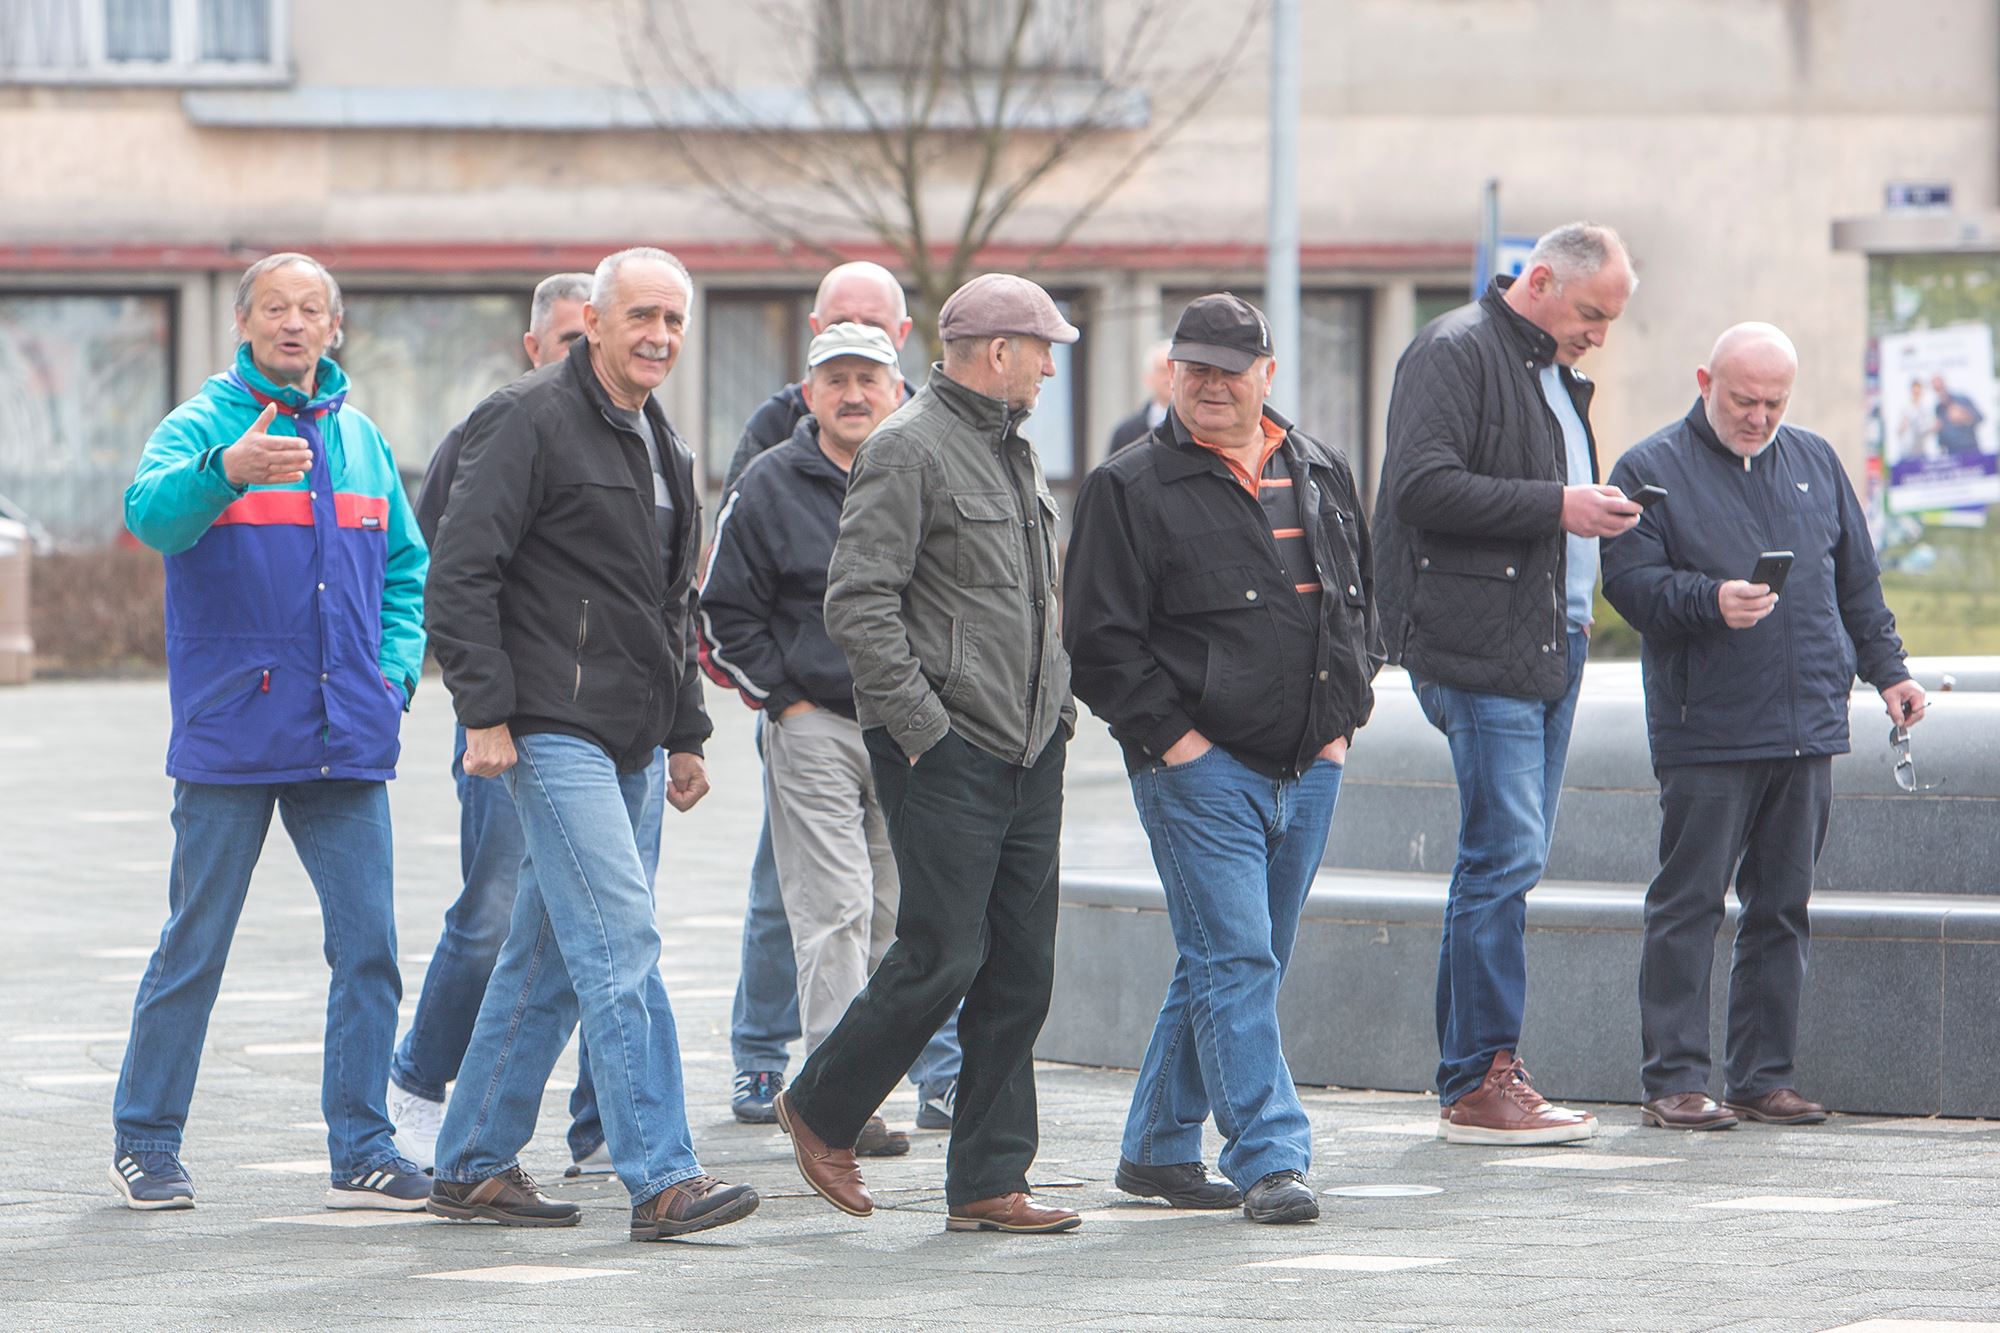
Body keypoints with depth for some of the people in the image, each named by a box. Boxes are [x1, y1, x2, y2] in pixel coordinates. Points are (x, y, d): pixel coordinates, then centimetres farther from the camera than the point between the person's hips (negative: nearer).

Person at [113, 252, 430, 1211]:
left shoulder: (359, 437, 14)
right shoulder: (202, 424, -3)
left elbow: (404, 565, 22)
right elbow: (152, 513, -24)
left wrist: (395, 667, 6)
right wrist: (228, 469, -44)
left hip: (346, 737, 4)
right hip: (230, 735, -4)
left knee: (368, 943, -1)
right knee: (195, 944, 2)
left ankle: (361, 1148, 6)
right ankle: (145, 1141, 14)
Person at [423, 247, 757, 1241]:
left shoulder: (661, 445, 19)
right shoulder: (531, 420, -9)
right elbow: (460, 572, -14)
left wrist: (686, 735, 22)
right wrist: (485, 712, -19)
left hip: (620, 742, 9)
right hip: (551, 732, -9)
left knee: (549, 961, 11)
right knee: (620, 943, -15)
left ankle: (473, 1166, 19)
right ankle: (660, 1180, -18)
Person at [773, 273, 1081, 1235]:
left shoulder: (1014, 452, 18)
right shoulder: (908, 450, -11)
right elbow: (858, 604, -17)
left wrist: (1057, 704, 15)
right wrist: (921, 725, -18)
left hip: (1029, 752, 9)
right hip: (945, 757, -9)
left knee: (1020, 970, 5)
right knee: (942, 956, -9)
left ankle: (988, 1183, 8)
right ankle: (822, 1111, 12)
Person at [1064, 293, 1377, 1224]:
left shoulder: (1321, 477, 13)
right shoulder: (1130, 490, -4)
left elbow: (1359, 602, 22)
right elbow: (1099, 639, -6)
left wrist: (1342, 718, 11)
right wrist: (1171, 736, -12)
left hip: (1308, 767, 6)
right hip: (1199, 765, -6)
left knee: (1236, 963, 11)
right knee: (1233, 959, -12)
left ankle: (1157, 1148, 21)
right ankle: (1268, 1160, -13)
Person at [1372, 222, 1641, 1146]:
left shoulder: (1554, 372, 22)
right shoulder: (1456, 352, -8)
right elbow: (1423, 486, -19)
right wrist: (1556, 507, -19)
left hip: (1551, 644, 10)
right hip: (1482, 650, -9)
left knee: (1511, 857, 9)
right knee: (1504, 855, -10)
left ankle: (1474, 1075, 13)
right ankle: (1478, 1082, -7)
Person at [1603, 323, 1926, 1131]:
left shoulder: (1815, 463, 17)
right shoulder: (1651, 470, 0)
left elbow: (1858, 581, 22)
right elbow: (1629, 581, -10)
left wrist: (1886, 669, 15)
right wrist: (1711, 601, -24)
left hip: (1807, 730, 5)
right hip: (1704, 732, -5)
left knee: (1782, 906, 7)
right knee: (1688, 905, -5)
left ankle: (1763, 1077, 12)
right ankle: (1674, 1079, -3)